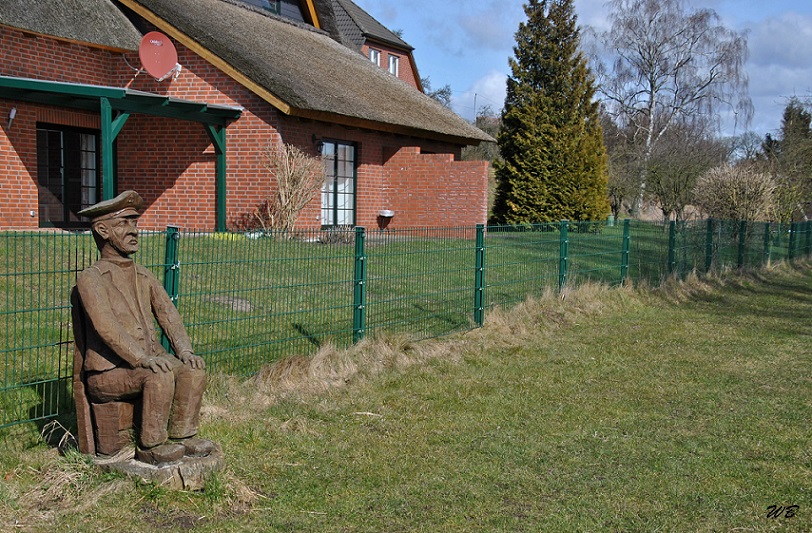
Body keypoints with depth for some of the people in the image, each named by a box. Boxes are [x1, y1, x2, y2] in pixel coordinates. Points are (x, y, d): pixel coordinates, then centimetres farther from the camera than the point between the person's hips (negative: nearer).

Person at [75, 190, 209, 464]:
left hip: (148, 361, 6)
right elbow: (105, 325, -21)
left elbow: (168, 315, 7)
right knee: (161, 377, -31)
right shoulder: (90, 278, -7)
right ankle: (150, 446, -15)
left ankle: (182, 436, -4)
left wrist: (184, 350, -11)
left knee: (194, 369, -17)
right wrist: (143, 358, -31)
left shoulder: (144, 277, 14)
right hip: (108, 373, -6)